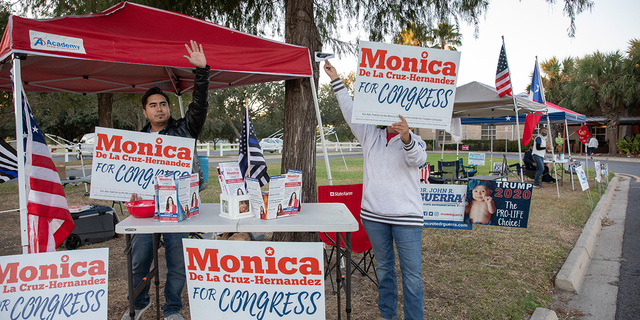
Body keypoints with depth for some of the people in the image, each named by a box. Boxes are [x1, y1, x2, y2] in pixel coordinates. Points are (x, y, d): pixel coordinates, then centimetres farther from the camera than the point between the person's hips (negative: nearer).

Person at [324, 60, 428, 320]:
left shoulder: (414, 141, 1)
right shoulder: (371, 136, 10)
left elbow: (418, 158, -21)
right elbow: (351, 111, 6)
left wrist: (406, 137, -42)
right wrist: (336, 80, 3)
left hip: (406, 216, -3)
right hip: (374, 214, 4)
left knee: (412, 273, -2)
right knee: (384, 268, 17)